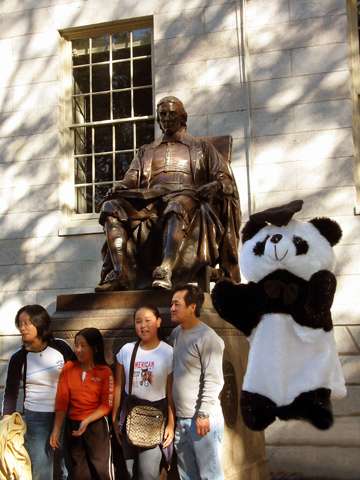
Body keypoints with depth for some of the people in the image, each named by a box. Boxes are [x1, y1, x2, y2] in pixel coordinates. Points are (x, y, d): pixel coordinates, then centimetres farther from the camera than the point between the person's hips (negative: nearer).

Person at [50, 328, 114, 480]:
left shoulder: (105, 372, -8)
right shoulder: (68, 369, -3)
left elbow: (106, 405, -10)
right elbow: (61, 402, -4)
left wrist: (87, 421, -22)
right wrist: (56, 430, -9)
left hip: (97, 425, -2)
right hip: (72, 425, 3)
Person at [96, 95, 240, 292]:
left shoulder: (201, 147, 25)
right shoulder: (146, 151, 33)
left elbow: (224, 179, 13)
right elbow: (130, 181, 20)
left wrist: (216, 186, -12)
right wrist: (119, 187, -4)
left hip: (187, 198, -3)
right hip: (150, 202, 4)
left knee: (178, 205, -41)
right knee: (111, 207, -25)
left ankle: (165, 271, -57)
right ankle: (121, 273, -39)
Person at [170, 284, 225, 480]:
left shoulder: (208, 338, -14)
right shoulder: (176, 333, 11)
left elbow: (213, 381, -17)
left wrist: (203, 414, -19)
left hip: (201, 419, -8)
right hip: (179, 418, 8)